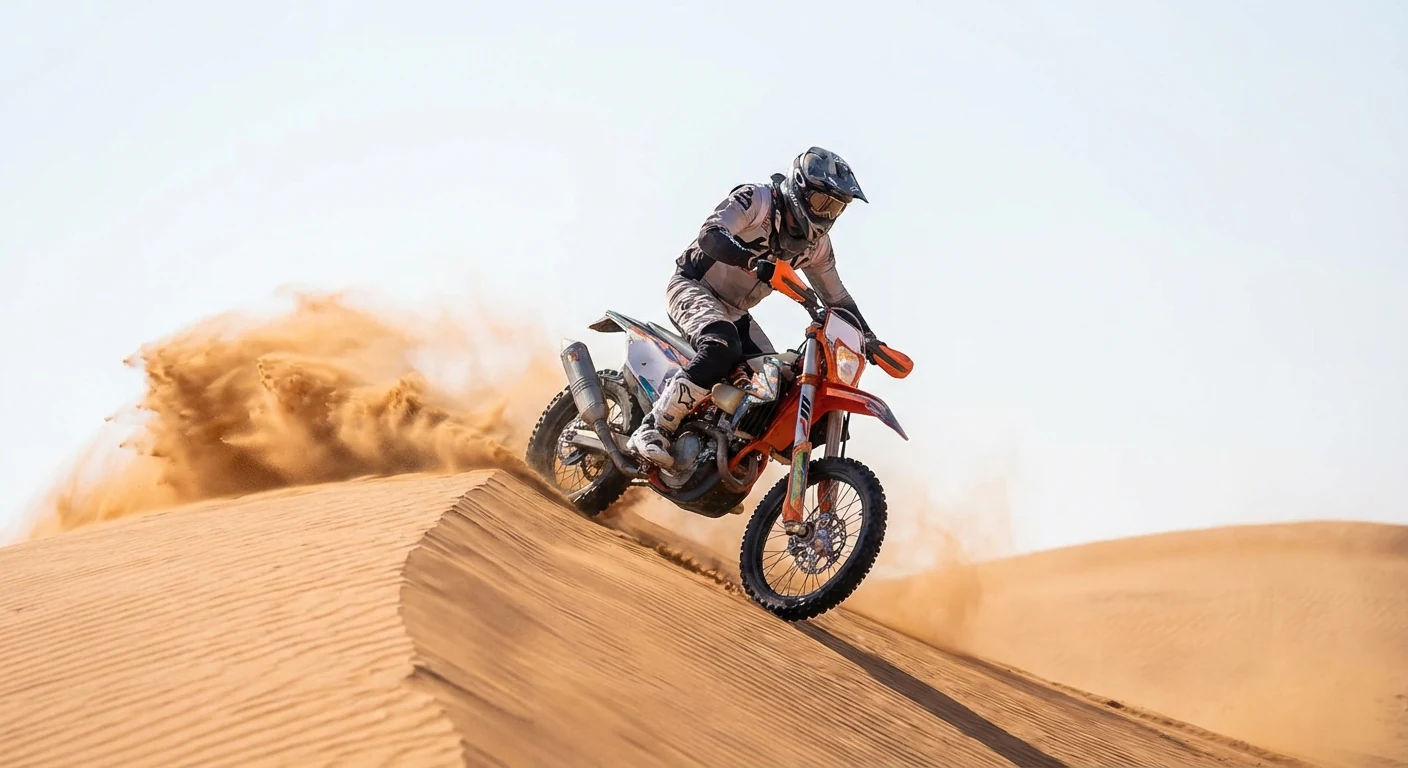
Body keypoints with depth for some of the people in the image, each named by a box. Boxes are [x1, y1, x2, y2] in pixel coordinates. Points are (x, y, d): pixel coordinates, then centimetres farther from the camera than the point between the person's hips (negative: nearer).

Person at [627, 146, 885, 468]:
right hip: (693, 287, -8)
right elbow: (709, 235, -32)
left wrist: (868, 336, 4)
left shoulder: (816, 243, 5)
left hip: (734, 312, 8)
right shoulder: (755, 199, -16)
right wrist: (753, 262, -48)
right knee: (722, 348, -35)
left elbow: (837, 297, 16)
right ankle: (654, 430, -31)